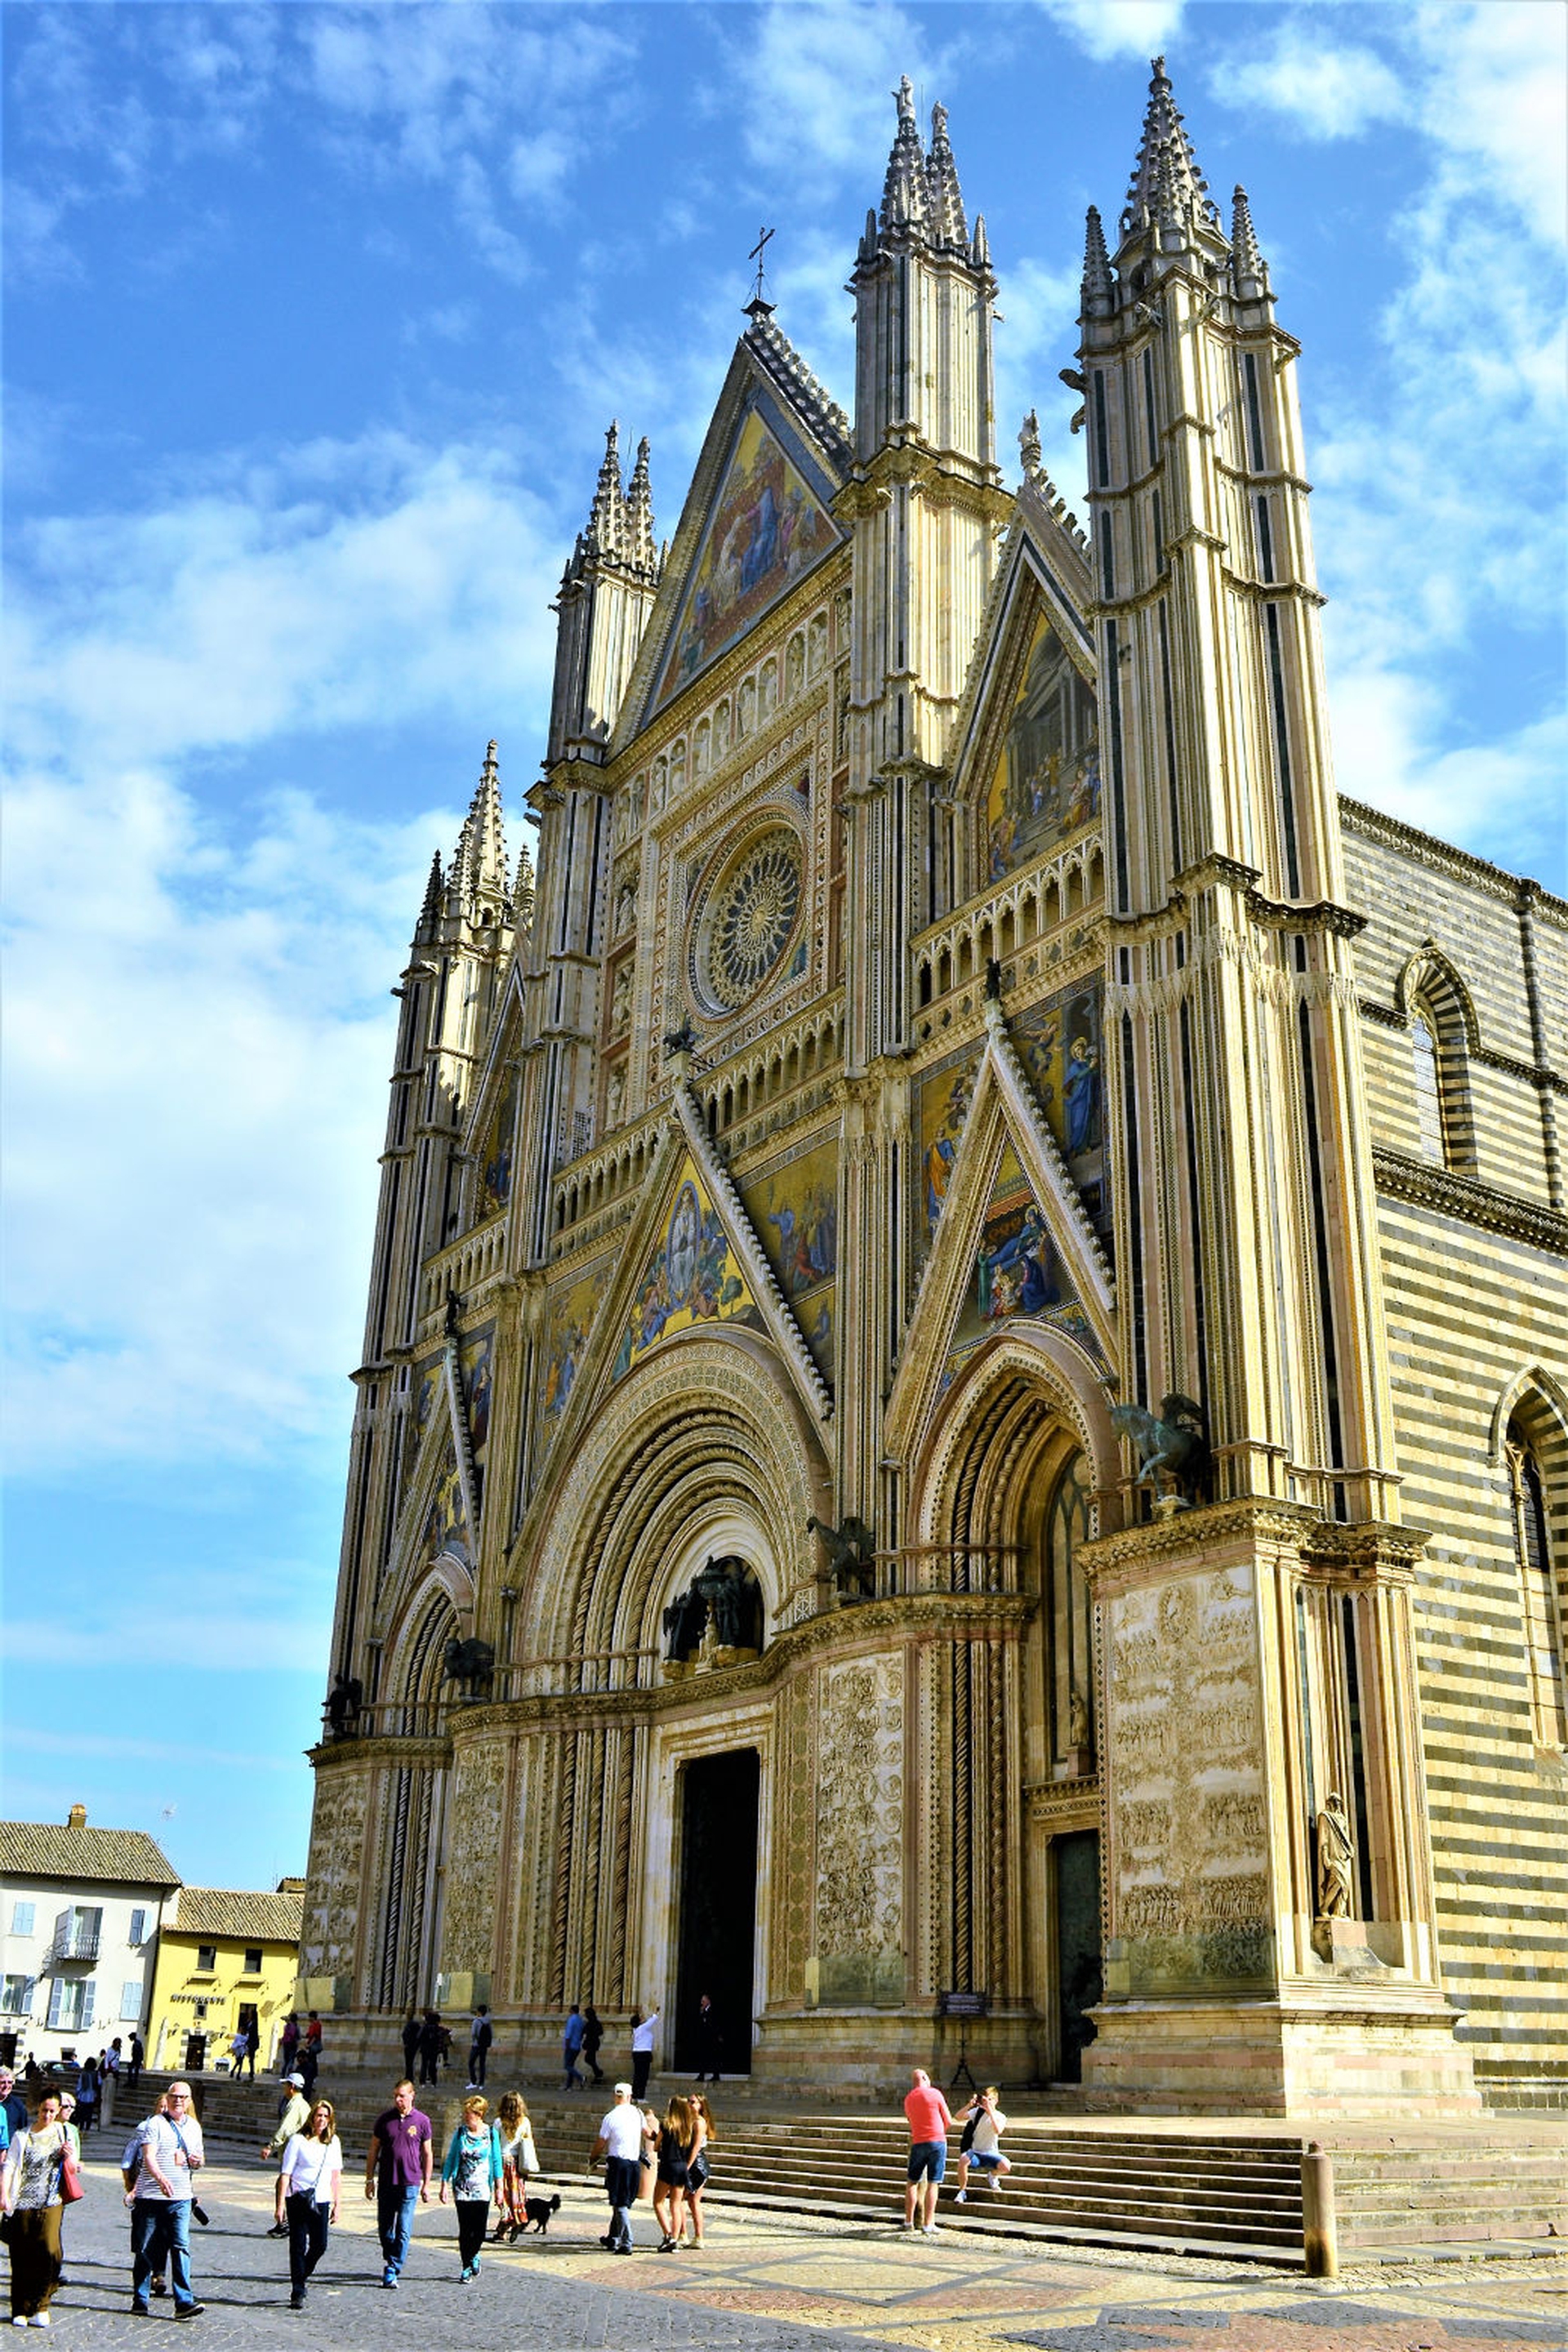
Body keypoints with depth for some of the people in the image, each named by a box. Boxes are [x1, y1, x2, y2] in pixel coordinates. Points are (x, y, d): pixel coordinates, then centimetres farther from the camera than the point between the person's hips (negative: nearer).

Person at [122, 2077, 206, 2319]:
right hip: (150, 2196, -3)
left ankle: (184, 2302, -10)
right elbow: (148, 2157, -17)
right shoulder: (154, 2124, -4)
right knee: (145, 2250, 5)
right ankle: (140, 2300, 19)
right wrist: (160, 2178, -35)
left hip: (181, 2198, 3)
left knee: (181, 2247, -8)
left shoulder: (194, 2126, 14)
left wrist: (199, 2161, 1)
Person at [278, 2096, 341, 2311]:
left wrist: (336, 2204, 10)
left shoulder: (333, 2142, 7)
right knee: (298, 2246, -2)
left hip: (321, 2201, 4)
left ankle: (302, 2276, 30)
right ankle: (297, 2294, 9)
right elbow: (286, 2174, -7)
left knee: (320, 2245, 3)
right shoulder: (298, 2141, -7)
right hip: (298, 2200, -4)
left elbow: (336, 2175, 12)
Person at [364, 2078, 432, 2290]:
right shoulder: (385, 2119, 2)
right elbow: (373, 2150, 9)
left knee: (403, 2230, -6)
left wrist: (426, 2184, 5)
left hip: (410, 2183, -2)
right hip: (386, 2182, 2)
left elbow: (427, 2154, 6)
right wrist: (369, 2179, 5)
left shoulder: (422, 2121, -1)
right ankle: (390, 2261, 31)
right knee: (384, 2227, 10)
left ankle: (392, 2271, 0)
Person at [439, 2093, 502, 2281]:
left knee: (480, 2230, -1)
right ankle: (467, 2267, 15)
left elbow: (496, 2162, 3)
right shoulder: (460, 2133, 0)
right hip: (462, 2189, 0)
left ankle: (473, 2255, 28)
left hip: (482, 2190, 0)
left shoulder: (491, 2133, -2)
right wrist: (444, 2185, 0)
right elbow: (450, 2159, 5)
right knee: (465, 2230, -1)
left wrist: (499, 2188, 2)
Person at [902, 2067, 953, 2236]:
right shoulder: (935, 2094, -4)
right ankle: (928, 2225, -5)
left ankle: (909, 2222, 16)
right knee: (932, 2184, -2)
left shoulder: (908, 2099, 10)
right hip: (937, 2141, -3)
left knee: (912, 2183, 15)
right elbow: (948, 2120, 3)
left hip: (918, 2144, 3)